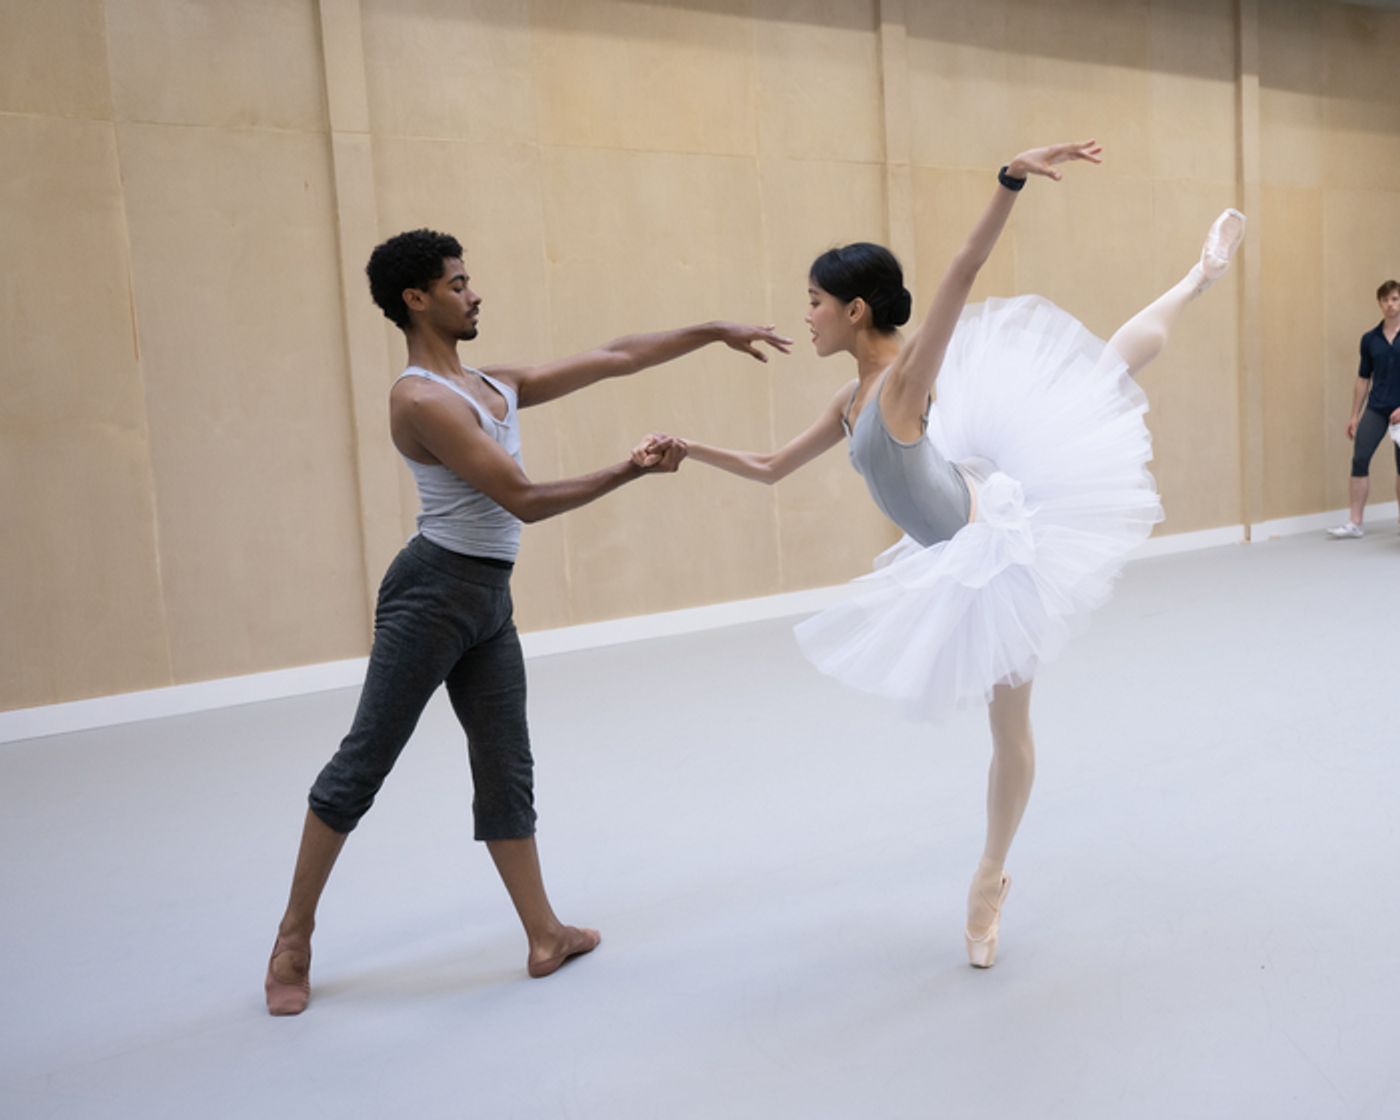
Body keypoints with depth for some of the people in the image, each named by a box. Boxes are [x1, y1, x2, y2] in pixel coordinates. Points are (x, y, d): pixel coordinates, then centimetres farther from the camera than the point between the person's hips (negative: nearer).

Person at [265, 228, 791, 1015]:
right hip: (435, 590, -8)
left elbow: (612, 360, 13)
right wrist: (631, 471, -14)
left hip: (490, 599, 8)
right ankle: (295, 937, 17)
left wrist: (715, 332, 12)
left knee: (507, 769, 11)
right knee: (364, 763, 1)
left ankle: (546, 936, 19)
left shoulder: (497, 385, 12)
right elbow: (524, 500, -17)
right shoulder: (420, 399, -14)